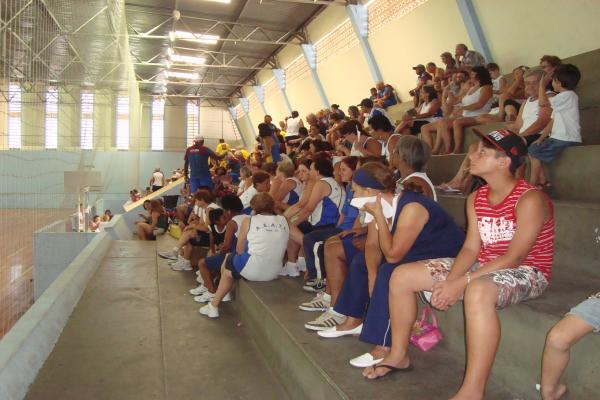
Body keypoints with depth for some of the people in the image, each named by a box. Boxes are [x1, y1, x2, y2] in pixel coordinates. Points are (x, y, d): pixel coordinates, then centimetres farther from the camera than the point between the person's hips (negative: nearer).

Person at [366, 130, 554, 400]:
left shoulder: (530, 199, -18)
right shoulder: (476, 199, 4)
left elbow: (514, 258, -24)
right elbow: (471, 248, 0)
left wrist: (460, 284, -28)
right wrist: (449, 282, -18)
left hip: (526, 272, -7)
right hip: (483, 267, 8)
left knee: (477, 291, -44)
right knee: (401, 276, -3)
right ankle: (399, 355, 12)